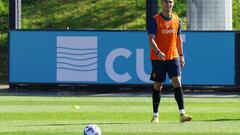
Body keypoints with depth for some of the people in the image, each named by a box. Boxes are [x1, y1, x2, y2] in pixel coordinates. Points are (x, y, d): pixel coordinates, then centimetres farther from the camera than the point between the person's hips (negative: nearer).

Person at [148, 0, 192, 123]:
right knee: (157, 86, 4)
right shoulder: (155, 20, -6)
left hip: (173, 57, 3)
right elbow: (151, 39, -14)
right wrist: (158, 52, -29)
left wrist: (181, 55, 15)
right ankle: (155, 115, 14)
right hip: (158, 58, -3)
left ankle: (182, 114, -16)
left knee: (177, 82, -10)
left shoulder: (176, 20, 8)